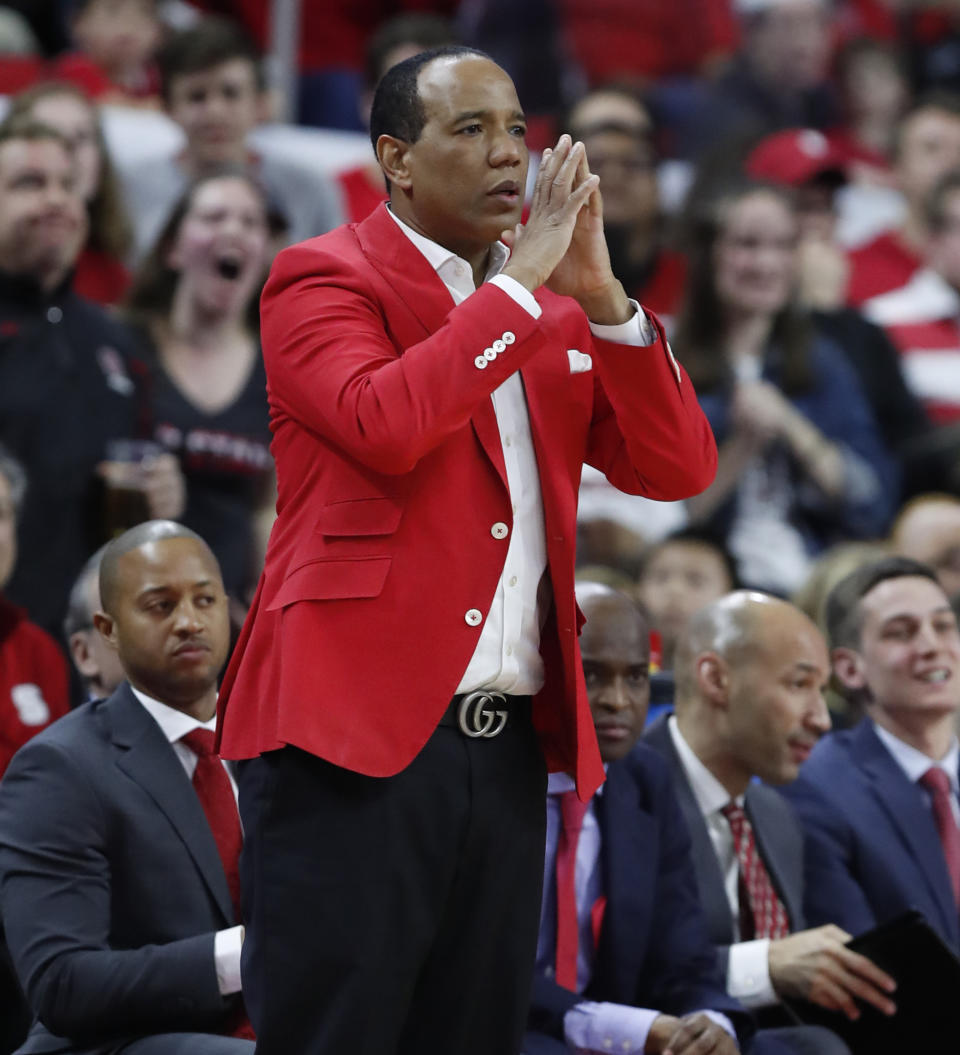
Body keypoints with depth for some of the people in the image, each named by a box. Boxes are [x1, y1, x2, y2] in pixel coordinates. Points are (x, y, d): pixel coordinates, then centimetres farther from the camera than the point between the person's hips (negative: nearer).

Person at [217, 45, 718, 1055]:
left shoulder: (556, 316, 18)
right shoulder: (323, 278, -1)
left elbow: (679, 467, 9)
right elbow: (385, 423, -20)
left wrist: (600, 296, -3)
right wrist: (522, 281, -13)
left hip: (507, 742, 6)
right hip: (355, 730, -6)